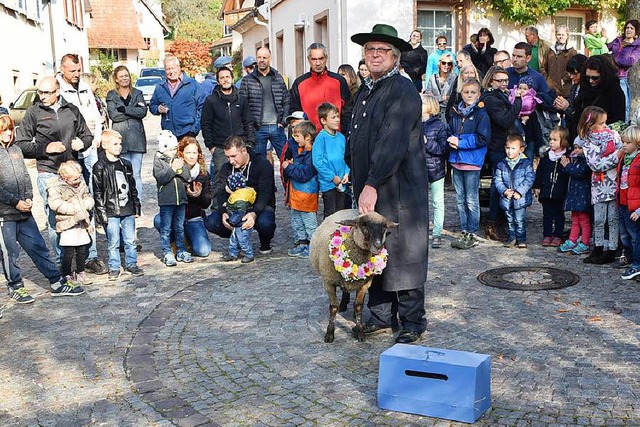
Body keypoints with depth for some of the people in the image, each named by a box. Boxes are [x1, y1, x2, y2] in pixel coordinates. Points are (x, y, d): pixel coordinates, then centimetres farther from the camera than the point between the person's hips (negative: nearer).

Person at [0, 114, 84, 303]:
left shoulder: (16, 150, 11)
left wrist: (28, 198, 0)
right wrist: (16, 202, -15)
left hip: (24, 211, 6)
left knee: (38, 246, 10)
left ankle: (57, 282, 15)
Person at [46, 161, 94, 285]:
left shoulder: (81, 183, 9)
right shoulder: (55, 187, -12)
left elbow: (88, 197, 17)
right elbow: (56, 204, -22)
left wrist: (85, 204, -7)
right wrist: (75, 208, -20)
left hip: (81, 222, 6)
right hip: (67, 225, -6)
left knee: (82, 250, 13)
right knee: (68, 252, -2)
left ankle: (80, 273, 28)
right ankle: (67, 275, 13)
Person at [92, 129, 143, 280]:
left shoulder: (126, 164, 10)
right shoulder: (100, 167, -6)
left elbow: (133, 187, 16)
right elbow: (97, 192, -6)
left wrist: (137, 208, 14)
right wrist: (102, 213, -10)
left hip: (128, 210, 4)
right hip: (111, 211, -4)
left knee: (130, 240, 10)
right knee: (113, 242, 3)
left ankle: (131, 264, 23)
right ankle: (114, 267, 15)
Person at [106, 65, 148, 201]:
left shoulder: (137, 93, 12)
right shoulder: (111, 95, 8)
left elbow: (143, 112, -3)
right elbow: (113, 115, -8)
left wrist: (124, 109, -10)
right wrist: (134, 112, -6)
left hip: (137, 137, 1)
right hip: (121, 138, -1)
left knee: (137, 174, 2)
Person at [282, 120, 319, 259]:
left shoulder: (312, 154, -20)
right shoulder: (300, 151, 10)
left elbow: (304, 175, -25)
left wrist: (289, 167, -15)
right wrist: (290, 165, 3)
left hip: (307, 195, -10)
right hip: (296, 193, 10)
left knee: (309, 221, 1)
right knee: (296, 220, 18)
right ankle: (300, 243, 29)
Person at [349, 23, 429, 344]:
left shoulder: (402, 90, -11)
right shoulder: (364, 93, 17)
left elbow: (393, 143, -20)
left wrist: (372, 184, -22)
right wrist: (359, 183, 15)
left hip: (399, 190, -8)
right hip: (369, 189, 8)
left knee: (404, 255, -1)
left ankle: (412, 324, 10)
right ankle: (381, 316, 23)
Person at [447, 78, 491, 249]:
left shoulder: (481, 114, -6)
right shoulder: (456, 113, 11)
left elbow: (483, 138, -13)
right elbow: (450, 132, 16)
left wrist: (460, 142, -15)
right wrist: (451, 141, -7)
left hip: (472, 161, -6)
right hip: (456, 160, 6)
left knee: (471, 200, 0)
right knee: (460, 200, 11)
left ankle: (472, 235, 7)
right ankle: (464, 232, 20)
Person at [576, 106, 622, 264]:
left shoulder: (613, 135, 0)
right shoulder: (586, 142, -3)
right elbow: (596, 165, -13)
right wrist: (616, 156, -19)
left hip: (614, 182, -1)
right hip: (599, 184, 1)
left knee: (613, 219, 2)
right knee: (598, 220, 8)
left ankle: (611, 251, 10)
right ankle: (598, 249, 23)